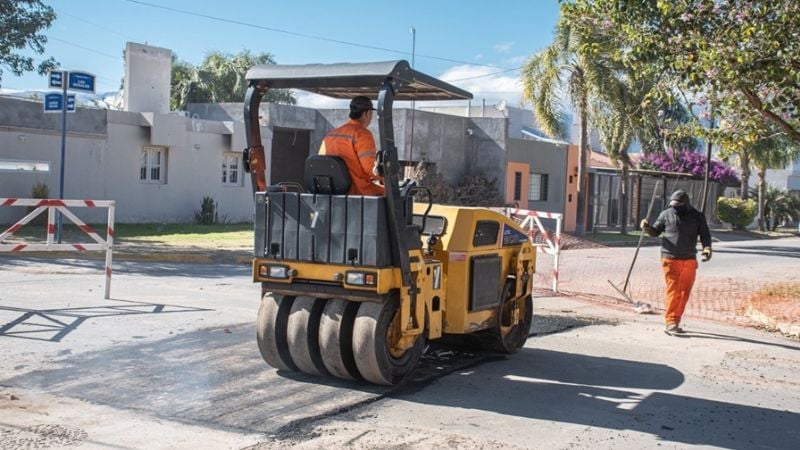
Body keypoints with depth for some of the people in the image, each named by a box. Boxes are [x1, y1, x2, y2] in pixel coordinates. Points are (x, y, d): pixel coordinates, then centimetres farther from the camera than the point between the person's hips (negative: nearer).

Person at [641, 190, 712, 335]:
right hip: (670, 258, -3)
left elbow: (705, 235, 10)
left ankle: (676, 320, 20)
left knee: (684, 291, 8)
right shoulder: (666, 214, 3)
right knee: (673, 289, -11)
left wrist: (707, 247, -9)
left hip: (689, 260, 3)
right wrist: (647, 227, -10)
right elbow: (656, 231, 12)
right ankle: (671, 322, -14)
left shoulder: (697, 216, 5)